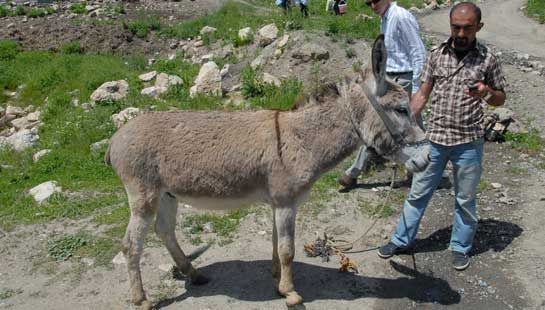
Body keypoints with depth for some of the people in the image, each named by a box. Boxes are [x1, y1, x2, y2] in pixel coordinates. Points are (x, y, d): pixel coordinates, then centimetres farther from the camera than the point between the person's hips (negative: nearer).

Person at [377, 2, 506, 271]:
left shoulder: (487, 59, -4)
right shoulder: (437, 55, 0)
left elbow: (500, 98, 5)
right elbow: (422, 94, 6)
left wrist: (487, 93, -17)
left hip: (468, 142, -1)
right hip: (434, 138, 2)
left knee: (465, 199, 13)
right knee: (418, 193, 12)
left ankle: (461, 247, 33)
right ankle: (401, 240, 27)